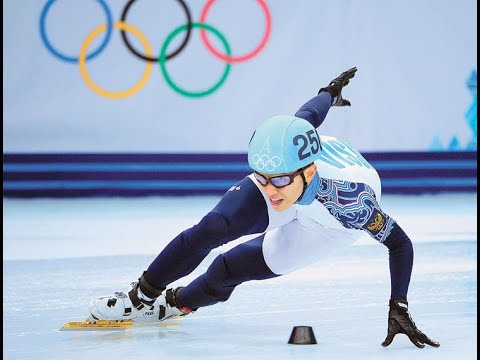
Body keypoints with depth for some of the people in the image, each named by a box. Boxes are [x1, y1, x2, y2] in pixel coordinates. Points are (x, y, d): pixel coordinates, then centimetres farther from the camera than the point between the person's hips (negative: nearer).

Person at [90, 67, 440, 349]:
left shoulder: (347, 196, -46)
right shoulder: (285, 147, -36)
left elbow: (400, 243, -35)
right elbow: (308, 114, -13)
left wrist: (399, 311, -39)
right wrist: (331, 91, 10)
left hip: (325, 225, -2)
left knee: (229, 268, -7)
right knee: (211, 229, -19)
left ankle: (176, 303, 24)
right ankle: (142, 295, 0)